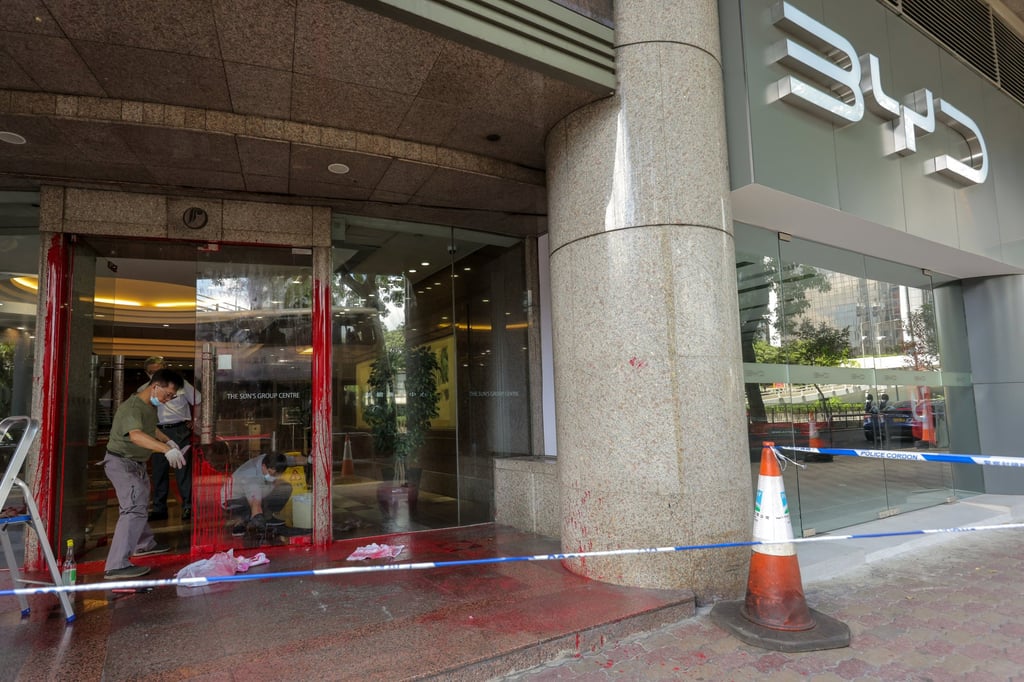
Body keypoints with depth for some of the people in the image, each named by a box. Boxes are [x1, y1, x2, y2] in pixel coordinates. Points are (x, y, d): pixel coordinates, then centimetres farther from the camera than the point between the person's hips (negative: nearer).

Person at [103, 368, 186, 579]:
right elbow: (136, 435, -49)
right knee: (135, 510, -20)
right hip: (122, 463, -10)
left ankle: (144, 544, 45)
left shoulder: (151, 405, 2)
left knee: (140, 504, 25)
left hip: (136, 463, 10)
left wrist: (167, 440, 10)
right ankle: (116, 566, -20)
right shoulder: (131, 408, -29)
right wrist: (167, 450, -60)